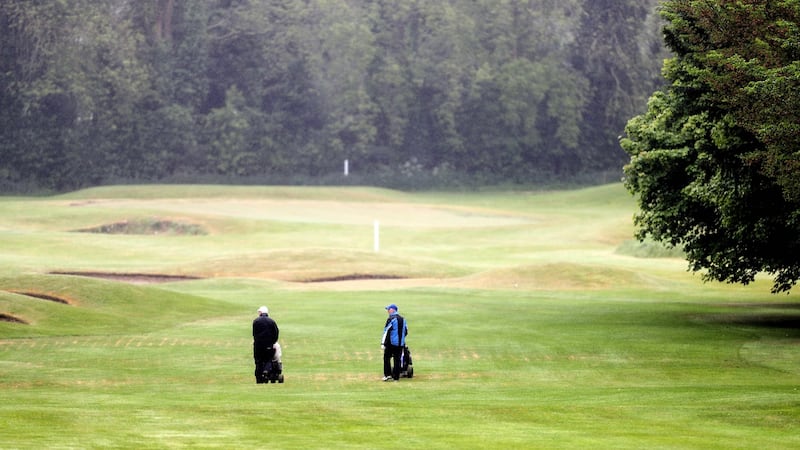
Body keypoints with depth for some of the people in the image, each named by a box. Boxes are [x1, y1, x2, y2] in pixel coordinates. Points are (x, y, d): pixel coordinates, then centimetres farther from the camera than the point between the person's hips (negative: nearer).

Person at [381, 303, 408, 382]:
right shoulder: (403, 319, 11)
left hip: (391, 343, -6)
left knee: (387, 358, 5)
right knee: (397, 359, 7)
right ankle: (396, 377, 6)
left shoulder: (391, 319, -10)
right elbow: (406, 332, 18)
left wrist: (383, 343, -13)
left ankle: (387, 374, -2)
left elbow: (386, 332, -14)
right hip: (400, 343, 6)